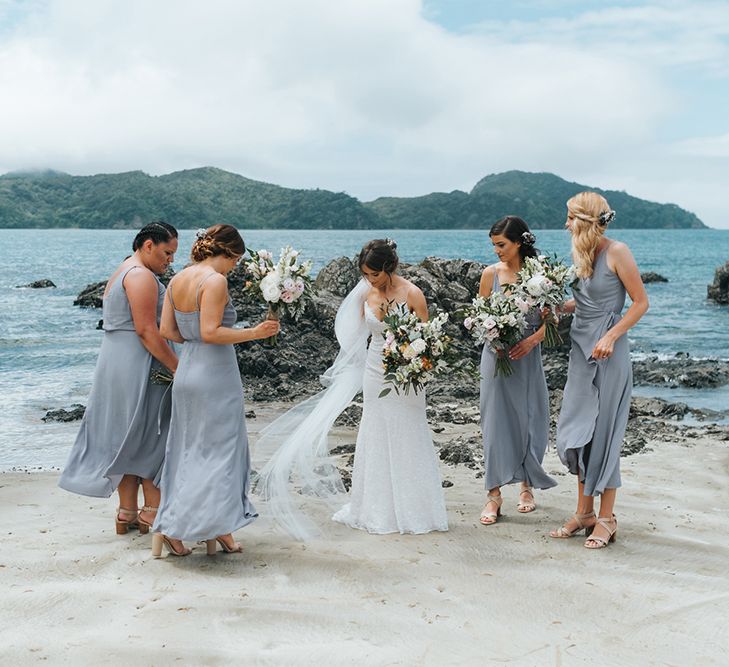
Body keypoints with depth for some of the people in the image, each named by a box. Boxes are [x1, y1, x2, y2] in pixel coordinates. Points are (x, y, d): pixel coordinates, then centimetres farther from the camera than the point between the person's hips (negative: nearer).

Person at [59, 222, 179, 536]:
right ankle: (153, 510, 5)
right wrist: (179, 367, -19)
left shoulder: (120, 273, 19)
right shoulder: (141, 276, -14)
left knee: (125, 437, 12)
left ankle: (127, 511, 17)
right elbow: (146, 330, -21)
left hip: (114, 364, 10)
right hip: (138, 366, -10)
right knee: (152, 436, -1)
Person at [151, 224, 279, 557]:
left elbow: (167, 330, 8)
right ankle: (171, 527, 2)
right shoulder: (215, 280, -15)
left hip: (186, 373, 9)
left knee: (190, 450, 14)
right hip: (215, 373, -9)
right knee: (218, 452, 2)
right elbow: (210, 332, -22)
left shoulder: (177, 279, 9)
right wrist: (254, 333, -15)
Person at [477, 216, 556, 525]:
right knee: (495, 422, -1)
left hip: (527, 357, 0)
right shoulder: (491, 273, 1)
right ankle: (494, 494, 4)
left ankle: (526, 485, 26)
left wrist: (531, 340, -17)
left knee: (528, 421, 7)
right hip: (496, 355, 0)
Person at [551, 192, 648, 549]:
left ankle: (606, 518, 11)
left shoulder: (616, 252, -11)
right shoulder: (580, 253, 10)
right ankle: (584, 512, 19)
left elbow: (641, 302, -9)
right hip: (582, 349, 7)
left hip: (607, 353, -7)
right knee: (575, 432, 7)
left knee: (602, 433, -1)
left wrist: (610, 337, -18)